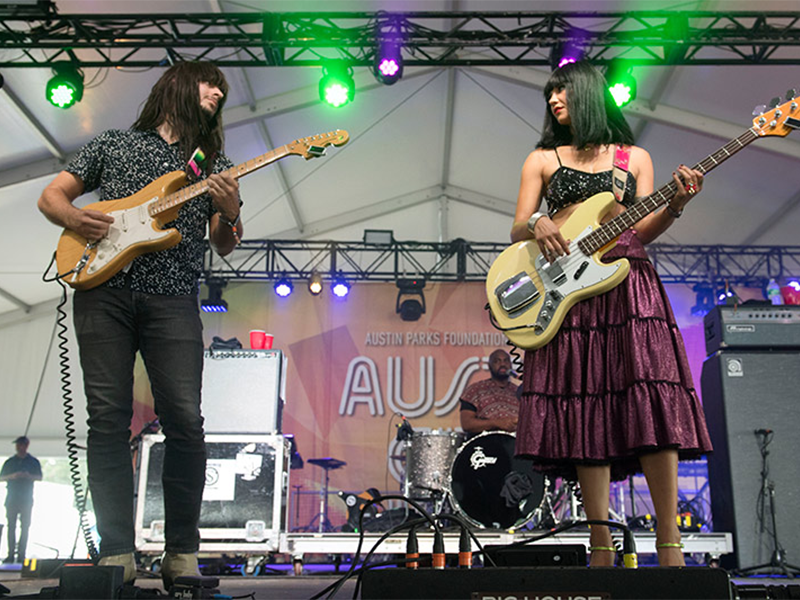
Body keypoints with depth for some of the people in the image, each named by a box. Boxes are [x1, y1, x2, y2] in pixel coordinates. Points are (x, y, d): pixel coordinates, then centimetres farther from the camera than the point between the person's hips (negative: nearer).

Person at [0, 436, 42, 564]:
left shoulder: (33, 461, 7)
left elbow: (39, 477, 5)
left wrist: (29, 476, -14)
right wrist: (12, 476, -11)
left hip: (26, 499, -1)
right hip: (11, 499, 1)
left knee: (25, 527, -2)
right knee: (11, 526, -1)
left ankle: (21, 554, 1)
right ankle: (11, 554, 2)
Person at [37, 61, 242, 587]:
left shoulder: (215, 163, 21)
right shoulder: (113, 144, 20)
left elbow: (224, 246, 13)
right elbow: (50, 196, 19)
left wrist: (230, 213, -9)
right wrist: (73, 217, -4)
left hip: (173, 300, 0)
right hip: (104, 292, 0)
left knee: (185, 421, -12)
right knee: (108, 420, -5)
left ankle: (182, 553, 1)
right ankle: (117, 554, 3)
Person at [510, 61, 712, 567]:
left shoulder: (634, 157, 20)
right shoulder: (542, 159, 20)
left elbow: (642, 230, 11)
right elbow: (517, 231, 13)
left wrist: (676, 205, -7)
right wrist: (536, 225, -9)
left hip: (629, 282, 0)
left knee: (651, 399, -13)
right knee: (587, 406, -8)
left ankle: (669, 543, -9)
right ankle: (601, 543, -4)